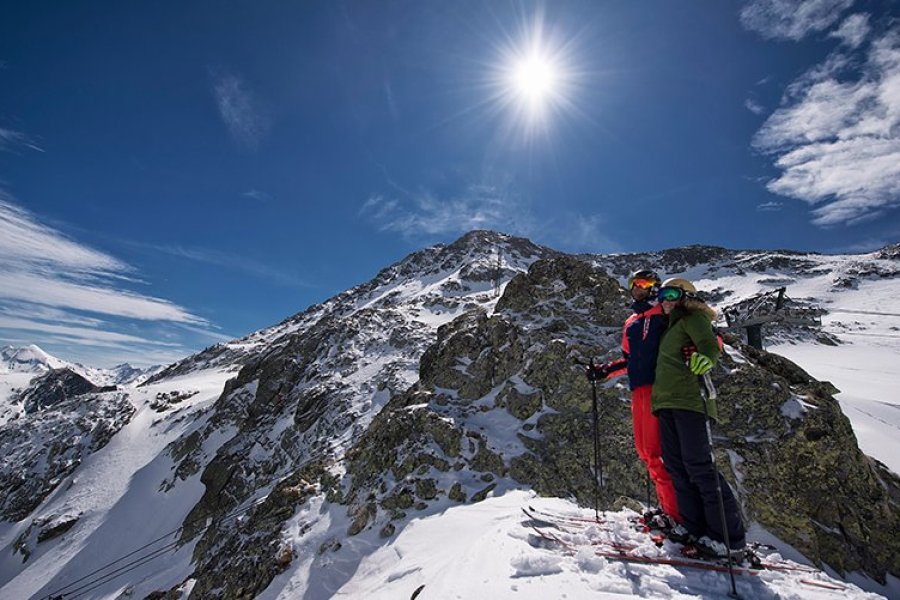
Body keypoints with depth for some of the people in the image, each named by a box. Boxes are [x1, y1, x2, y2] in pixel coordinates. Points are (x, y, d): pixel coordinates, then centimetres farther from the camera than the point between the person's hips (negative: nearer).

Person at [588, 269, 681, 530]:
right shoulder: (631, 323, 25)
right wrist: (605, 370, 22)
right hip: (638, 390, 8)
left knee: (656, 450, -11)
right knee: (645, 450, 8)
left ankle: (677, 513, -1)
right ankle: (667, 505, 18)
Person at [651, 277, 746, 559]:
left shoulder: (693, 318, 2)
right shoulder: (671, 327, 26)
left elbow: (711, 345, -15)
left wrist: (705, 358, -38)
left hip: (688, 398, -8)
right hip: (666, 401, 8)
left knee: (697, 464, -10)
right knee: (675, 464, 6)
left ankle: (729, 535, 0)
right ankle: (694, 525, 13)